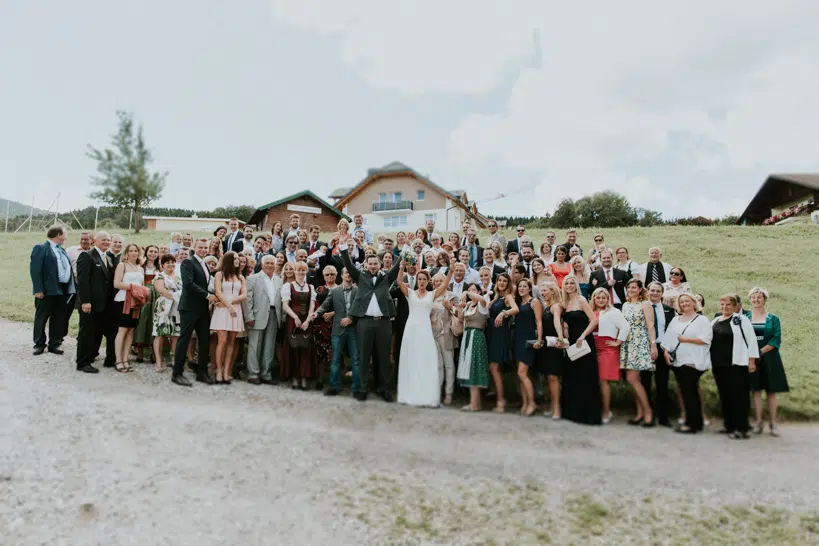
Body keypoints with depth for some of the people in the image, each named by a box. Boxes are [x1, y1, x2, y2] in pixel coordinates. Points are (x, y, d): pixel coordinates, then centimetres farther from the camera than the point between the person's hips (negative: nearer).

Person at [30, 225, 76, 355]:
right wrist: (38, 289, -19)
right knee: (41, 318, 5)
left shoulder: (62, 250, 17)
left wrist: (72, 287, 9)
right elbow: (35, 270, -13)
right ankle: (39, 344, 14)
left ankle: (54, 344, 18)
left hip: (63, 290, 7)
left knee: (58, 319, 10)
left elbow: (68, 268, 18)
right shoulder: (41, 248, -7)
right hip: (47, 290, -7)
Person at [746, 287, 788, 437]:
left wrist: (761, 352, -13)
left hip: (769, 359, 0)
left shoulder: (773, 319, 4)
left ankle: (773, 423, 8)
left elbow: (776, 340, -4)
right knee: (756, 390, 1)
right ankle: (758, 422, 5)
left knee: (771, 391, 3)